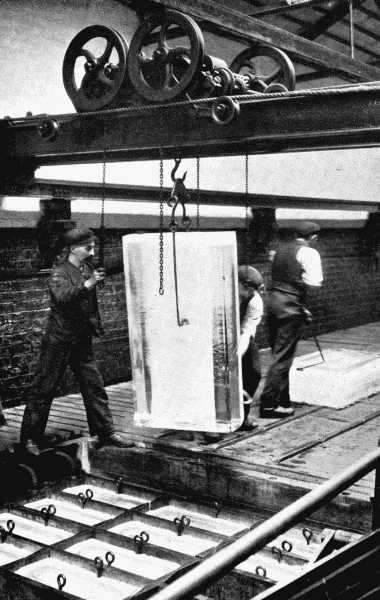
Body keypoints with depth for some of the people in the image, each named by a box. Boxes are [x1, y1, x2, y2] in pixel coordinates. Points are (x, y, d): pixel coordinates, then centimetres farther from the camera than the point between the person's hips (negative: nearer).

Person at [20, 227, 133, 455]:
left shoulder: (88, 269, 8)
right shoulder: (59, 273, -13)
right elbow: (62, 296, -34)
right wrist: (87, 284, -45)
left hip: (83, 341, 7)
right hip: (59, 342, -6)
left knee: (95, 386, 6)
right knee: (43, 389, 2)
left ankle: (106, 432, 13)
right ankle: (30, 437, 13)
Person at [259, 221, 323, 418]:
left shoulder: (281, 250, 16)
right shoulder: (309, 253, -7)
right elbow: (314, 284, -18)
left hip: (273, 300, 8)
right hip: (290, 307, -8)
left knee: (278, 354, 15)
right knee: (283, 356, -3)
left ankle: (282, 401, 25)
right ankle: (268, 404, -2)